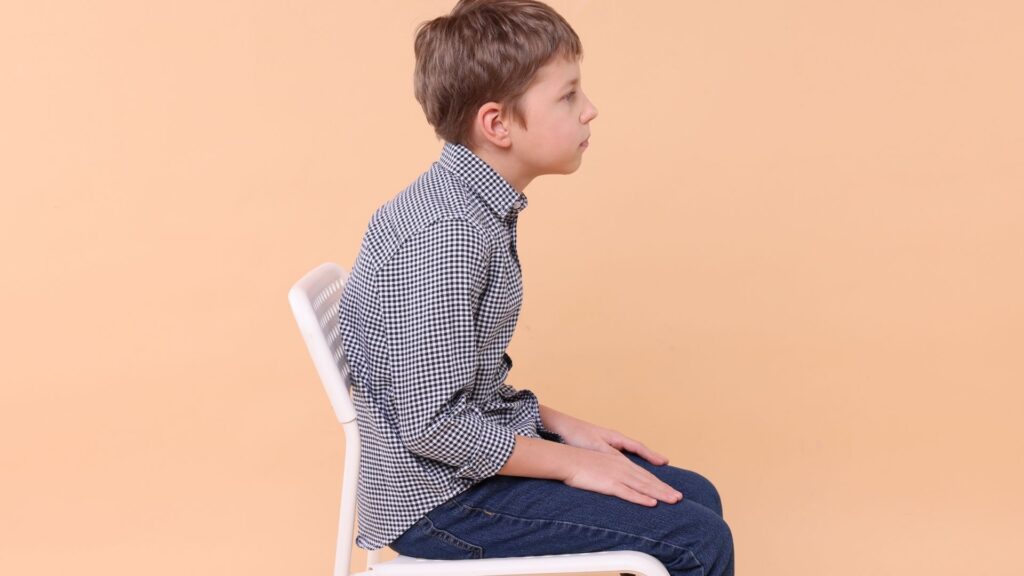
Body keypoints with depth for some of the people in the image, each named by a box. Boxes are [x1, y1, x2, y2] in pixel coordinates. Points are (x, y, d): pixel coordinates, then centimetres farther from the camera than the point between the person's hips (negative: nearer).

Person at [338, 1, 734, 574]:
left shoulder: (477, 207, 6)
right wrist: (571, 462, -15)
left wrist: (560, 425, 5)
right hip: (439, 494, -10)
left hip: (474, 455, 10)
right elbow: (433, 422, -26)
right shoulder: (448, 233, -25)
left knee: (697, 498, 12)